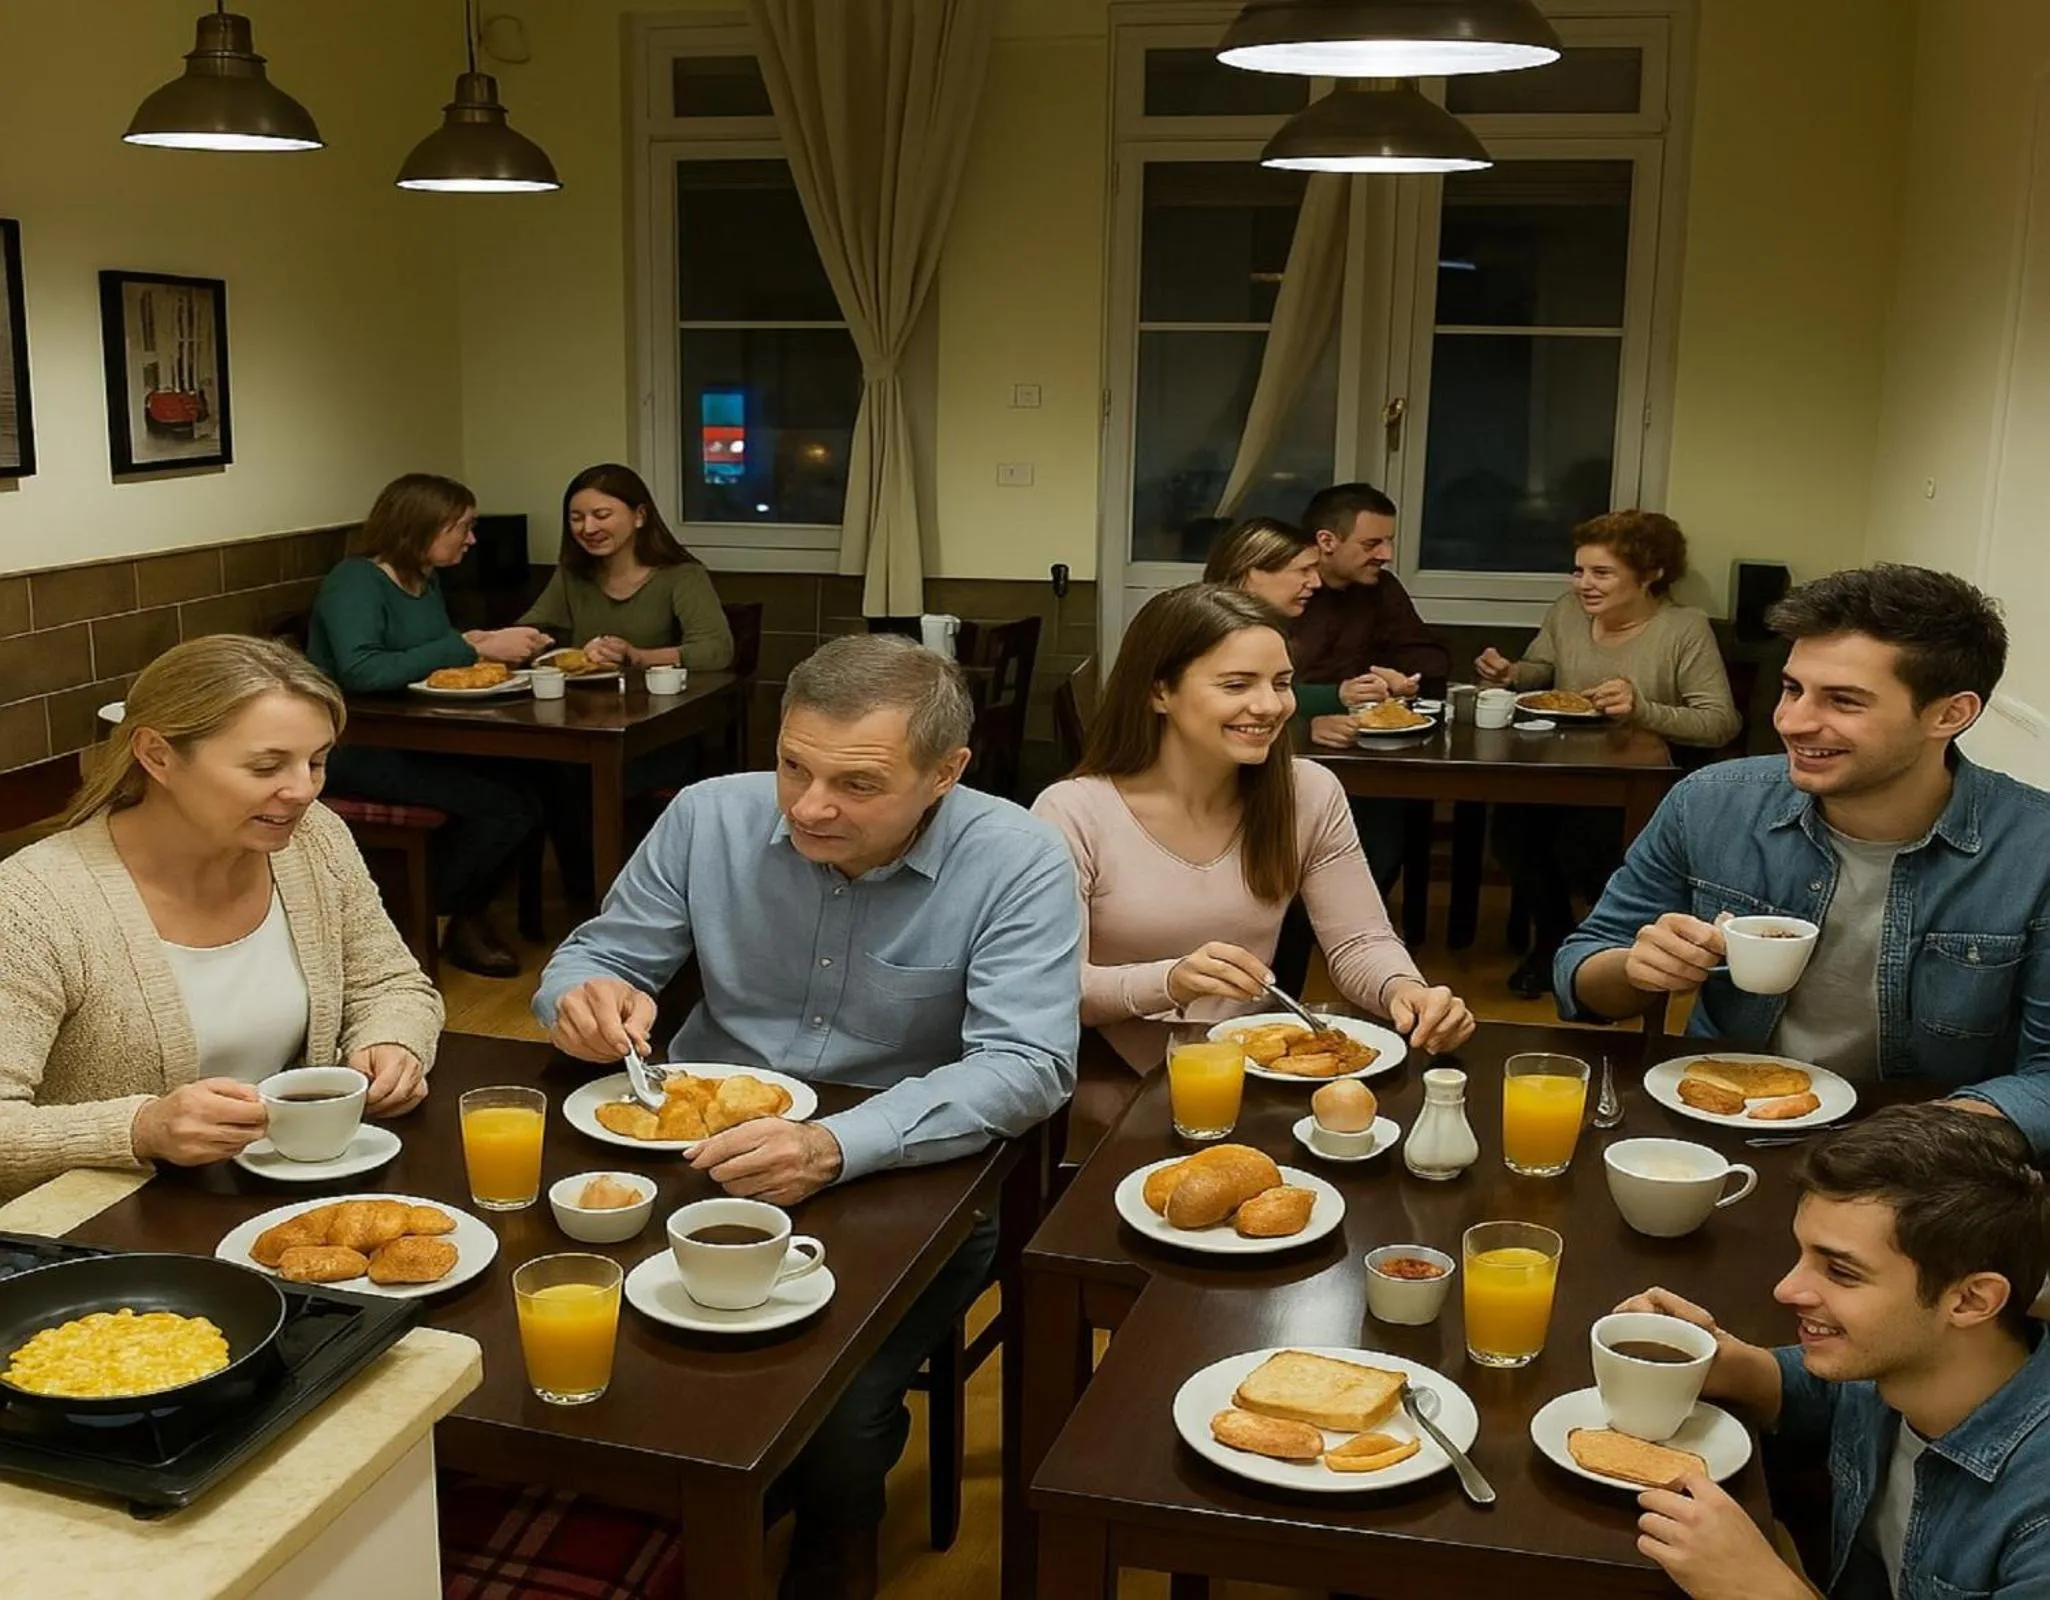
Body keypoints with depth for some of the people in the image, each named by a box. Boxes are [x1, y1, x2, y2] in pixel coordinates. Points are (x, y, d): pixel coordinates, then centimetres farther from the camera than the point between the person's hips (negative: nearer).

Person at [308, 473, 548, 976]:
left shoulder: (426, 581, 14)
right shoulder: (355, 582, -12)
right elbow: (361, 671, -28)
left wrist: (484, 643, 1)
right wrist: (471, 648, -26)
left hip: (418, 741, 8)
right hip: (357, 750, -8)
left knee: (529, 782, -17)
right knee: (501, 804, -24)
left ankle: (469, 916, 2)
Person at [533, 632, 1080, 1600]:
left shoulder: (1016, 864, -14)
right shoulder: (709, 816, -3)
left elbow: (1026, 1068, -22)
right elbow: (596, 957, 6)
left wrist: (838, 1148, -38)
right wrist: (587, 997, -22)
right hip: (694, 1160, 3)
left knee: (829, 1414, -24)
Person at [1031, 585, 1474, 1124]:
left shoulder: (1311, 796, -1)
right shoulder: (1073, 813, -13)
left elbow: (1360, 943, 2)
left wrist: (1404, 990, -21)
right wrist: (1169, 982, -33)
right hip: (1116, 1098, -4)